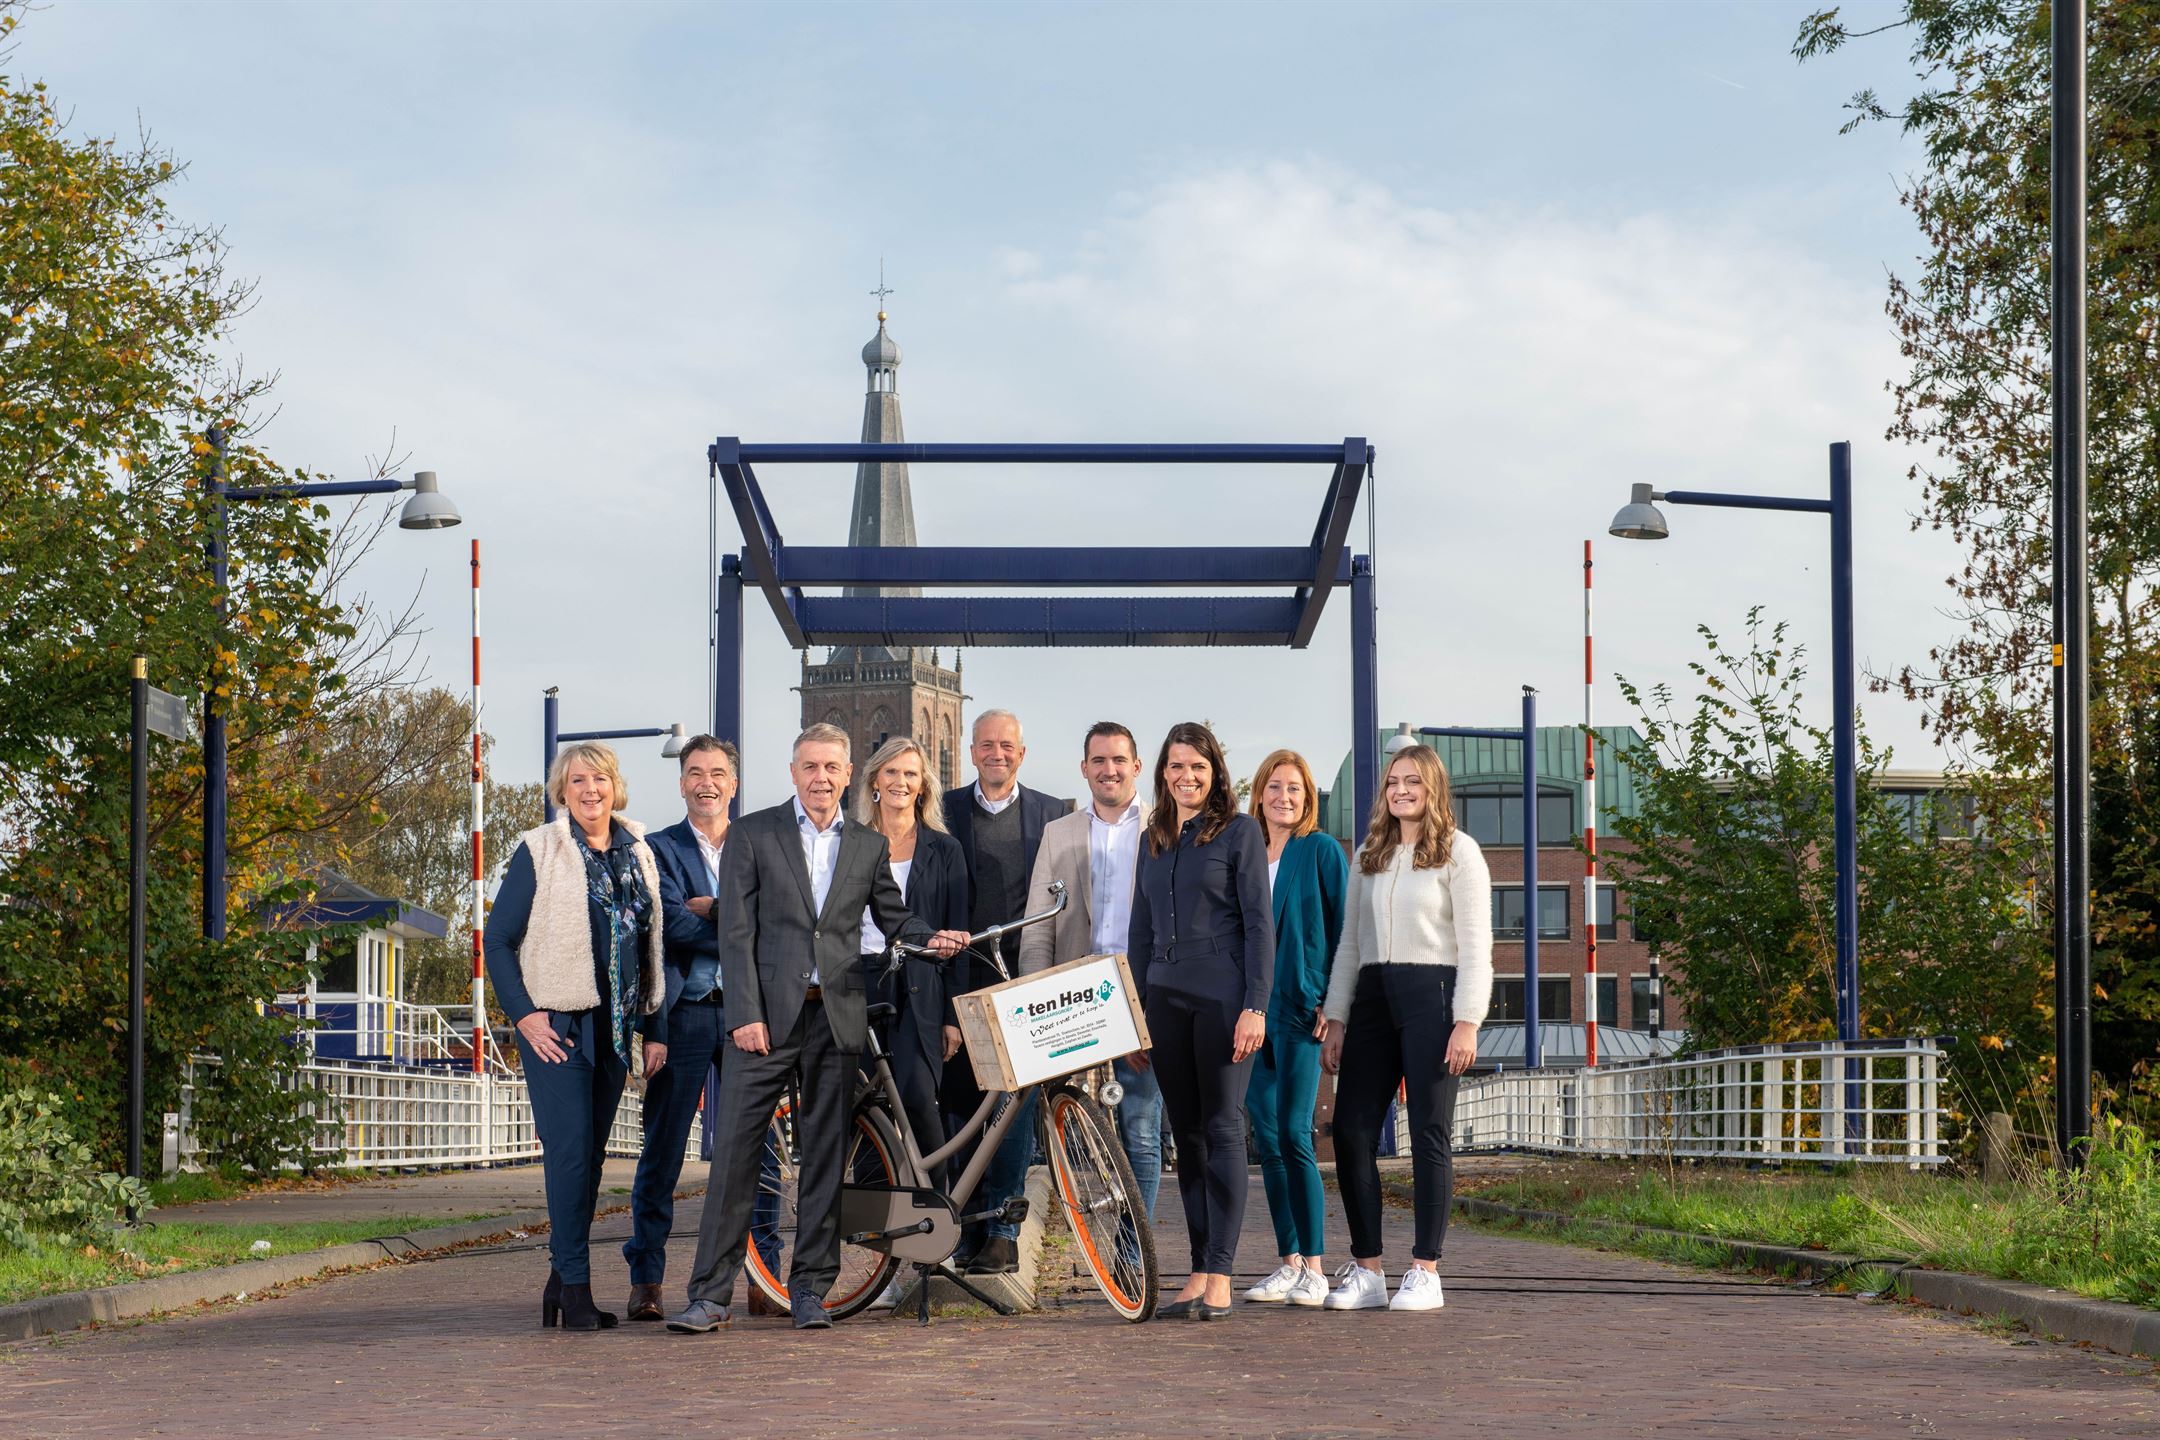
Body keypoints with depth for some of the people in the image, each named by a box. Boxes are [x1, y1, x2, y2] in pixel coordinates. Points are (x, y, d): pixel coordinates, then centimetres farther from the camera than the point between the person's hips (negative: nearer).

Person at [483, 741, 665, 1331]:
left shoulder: (637, 855, 12)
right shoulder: (538, 851, -2)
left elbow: (650, 946, 17)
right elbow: (498, 940, -2)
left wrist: (655, 1029, 11)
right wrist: (523, 1014, -12)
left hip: (614, 1027, 5)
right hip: (555, 1027, -5)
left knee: (592, 1155, 8)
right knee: (569, 1151, -11)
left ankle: (561, 1283, 17)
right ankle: (576, 1287, -7)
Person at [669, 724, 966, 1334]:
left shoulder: (869, 844, 12)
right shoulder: (753, 833, 3)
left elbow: (892, 916, 21)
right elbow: (736, 932, -2)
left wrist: (933, 938, -1)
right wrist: (746, 1014, -10)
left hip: (837, 1015, 3)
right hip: (767, 1013, -3)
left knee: (826, 1153, 5)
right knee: (735, 1149, -5)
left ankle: (810, 1288, 14)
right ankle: (710, 1294, -2)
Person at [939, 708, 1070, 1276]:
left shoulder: (1051, 813, 10)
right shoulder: (946, 810, 10)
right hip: (962, 977, 1)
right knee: (960, 1103, 0)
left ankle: (1003, 1231, 0)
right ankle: (967, 1232, 6)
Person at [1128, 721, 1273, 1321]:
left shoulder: (1238, 831, -1)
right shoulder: (1154, 840, 15)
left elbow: (1259, 922, -6)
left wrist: (1255, 1006, -13)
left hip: (1222, 993, -6)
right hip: (1165, 994, 6)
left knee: (1222, 1129, -5)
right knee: (1185, 1134, 6)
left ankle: (1219, 1277, -5)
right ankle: (1198, 1273, 10)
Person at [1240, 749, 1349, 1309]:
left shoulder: (1322, 851, -1)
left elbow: (1341, 928, -3)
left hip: (1300, 1008, -5)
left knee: (1293, 1134, -9)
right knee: (1266, 1137, 5)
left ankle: (1314, 1267, -2)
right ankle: (1289, 1262, 12)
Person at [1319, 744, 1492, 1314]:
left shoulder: (1458, 851, 1)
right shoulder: (1369, 856, 17)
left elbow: (1475, 945, -4)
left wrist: (1467, 1022, -12)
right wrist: (1337, 1020, 10)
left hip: (1431, 994, -5)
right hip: (1372, 998, 5)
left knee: (1428, 1133, -3)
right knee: (1351, 1132, -2)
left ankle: (1425, 1271, 3)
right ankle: (1366, 1269, 5)